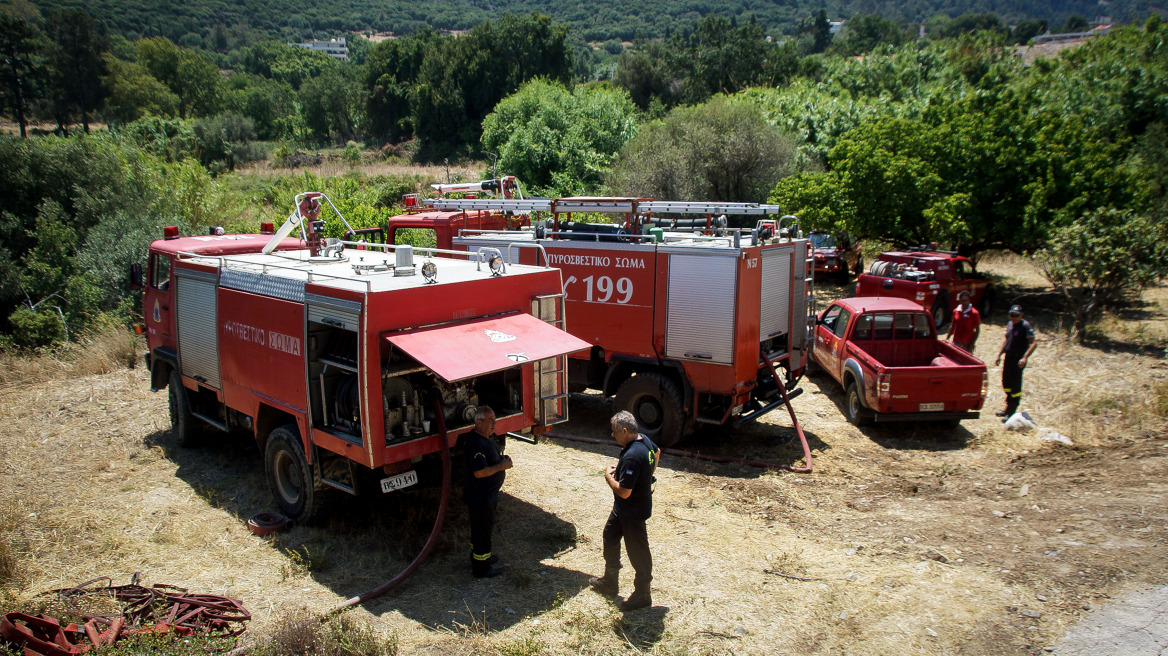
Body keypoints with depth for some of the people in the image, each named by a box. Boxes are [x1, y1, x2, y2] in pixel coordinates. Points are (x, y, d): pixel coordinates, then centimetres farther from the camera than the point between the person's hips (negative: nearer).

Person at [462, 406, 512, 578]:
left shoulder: (486, 439, 7)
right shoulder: (475, 444, -26)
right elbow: (479, 472, -30)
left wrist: (502, 459, 3)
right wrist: (501, 466, -22)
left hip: (488, 494, 10)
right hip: (479, 497, -10)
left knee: (484, 527, 24)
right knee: (482, 529, 2)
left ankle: (481, 555, 41)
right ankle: (481, 567, 15)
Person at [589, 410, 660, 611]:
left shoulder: (632, 456, -34)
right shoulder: (644, 440, -3)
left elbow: (624, 492, -32)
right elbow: (657, 452, 21)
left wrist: (609, 477, -15)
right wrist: (648, 474, 28)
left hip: (633, 512, -10)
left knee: (637, 551, 7)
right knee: (610, 536, 23)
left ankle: (642, 594, 25)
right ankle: (609, 581, 39)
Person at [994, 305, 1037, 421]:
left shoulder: (1026, 326, -15)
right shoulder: (1009, 324, 10)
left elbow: (1033, 343, -22)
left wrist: (1025, 358, -32)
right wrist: (999, 355, 19)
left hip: (1018, 360, -9)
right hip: (1008, 358, 9)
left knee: (1015, 385, -3)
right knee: (1006, 383, 17)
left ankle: (1012, 412, 4)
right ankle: (1008, 409, 31)